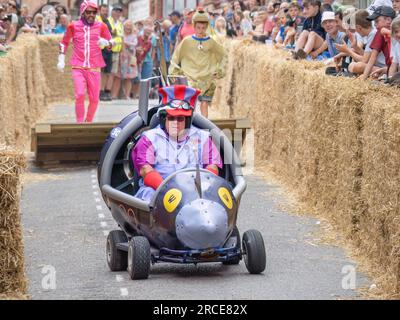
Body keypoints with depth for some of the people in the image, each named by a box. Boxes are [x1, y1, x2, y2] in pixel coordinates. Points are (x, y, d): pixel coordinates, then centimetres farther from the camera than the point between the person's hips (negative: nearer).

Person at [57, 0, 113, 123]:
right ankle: (79, 123, -8)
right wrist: (61, 60, 10)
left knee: (94, 99, 3)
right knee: (80, 95, -16)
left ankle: (89, 122, 20)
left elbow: (111, 42, 12)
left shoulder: (101, 26, 6)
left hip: (94, 68, 2)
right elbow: (64, 42, 17)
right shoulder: (73, 26, 4)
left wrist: (106, 43, -11)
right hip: (78, 68, -2)